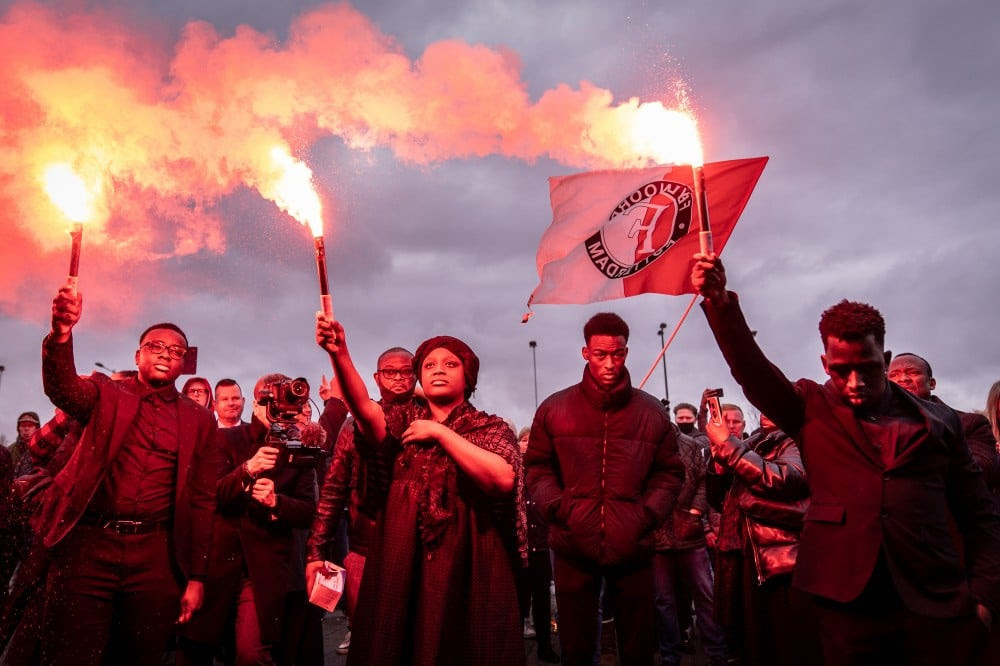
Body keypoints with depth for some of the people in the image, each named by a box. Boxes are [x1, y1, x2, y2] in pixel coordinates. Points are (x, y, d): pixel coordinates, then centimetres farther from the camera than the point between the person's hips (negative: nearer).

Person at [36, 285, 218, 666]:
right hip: (87, 543, -1)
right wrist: (61, 333, -37)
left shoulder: (199, 420, 7)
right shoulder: (107, 394, 7)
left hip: (155, 555, 1)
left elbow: (202, 501, 6)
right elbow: (62, 388, -16)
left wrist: (196, 578, 4)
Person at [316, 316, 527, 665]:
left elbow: (503, 479, -18)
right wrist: (339, 353, -29)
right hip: (404, 563, 2)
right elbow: (365, 408, -12)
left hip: (469, 566, -2)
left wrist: (441, 433, -13)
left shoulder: (491, 427, 2)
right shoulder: (405, 418, 8)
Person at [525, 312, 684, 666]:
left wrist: (648, 515, -5)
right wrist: (557, 509, -7)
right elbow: (537, 467, 7)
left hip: (632, 548, 1)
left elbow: (669, 473, 9)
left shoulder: (652, 412, 4)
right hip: (573, 547, 0)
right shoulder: (554, 408, 1)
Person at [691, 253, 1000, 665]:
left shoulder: (937, 421, 8)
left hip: (935, 608, 1)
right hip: (847, 602, -1)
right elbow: (752, 371, -12)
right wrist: (719, 301, -27)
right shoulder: (812, 410, 5)